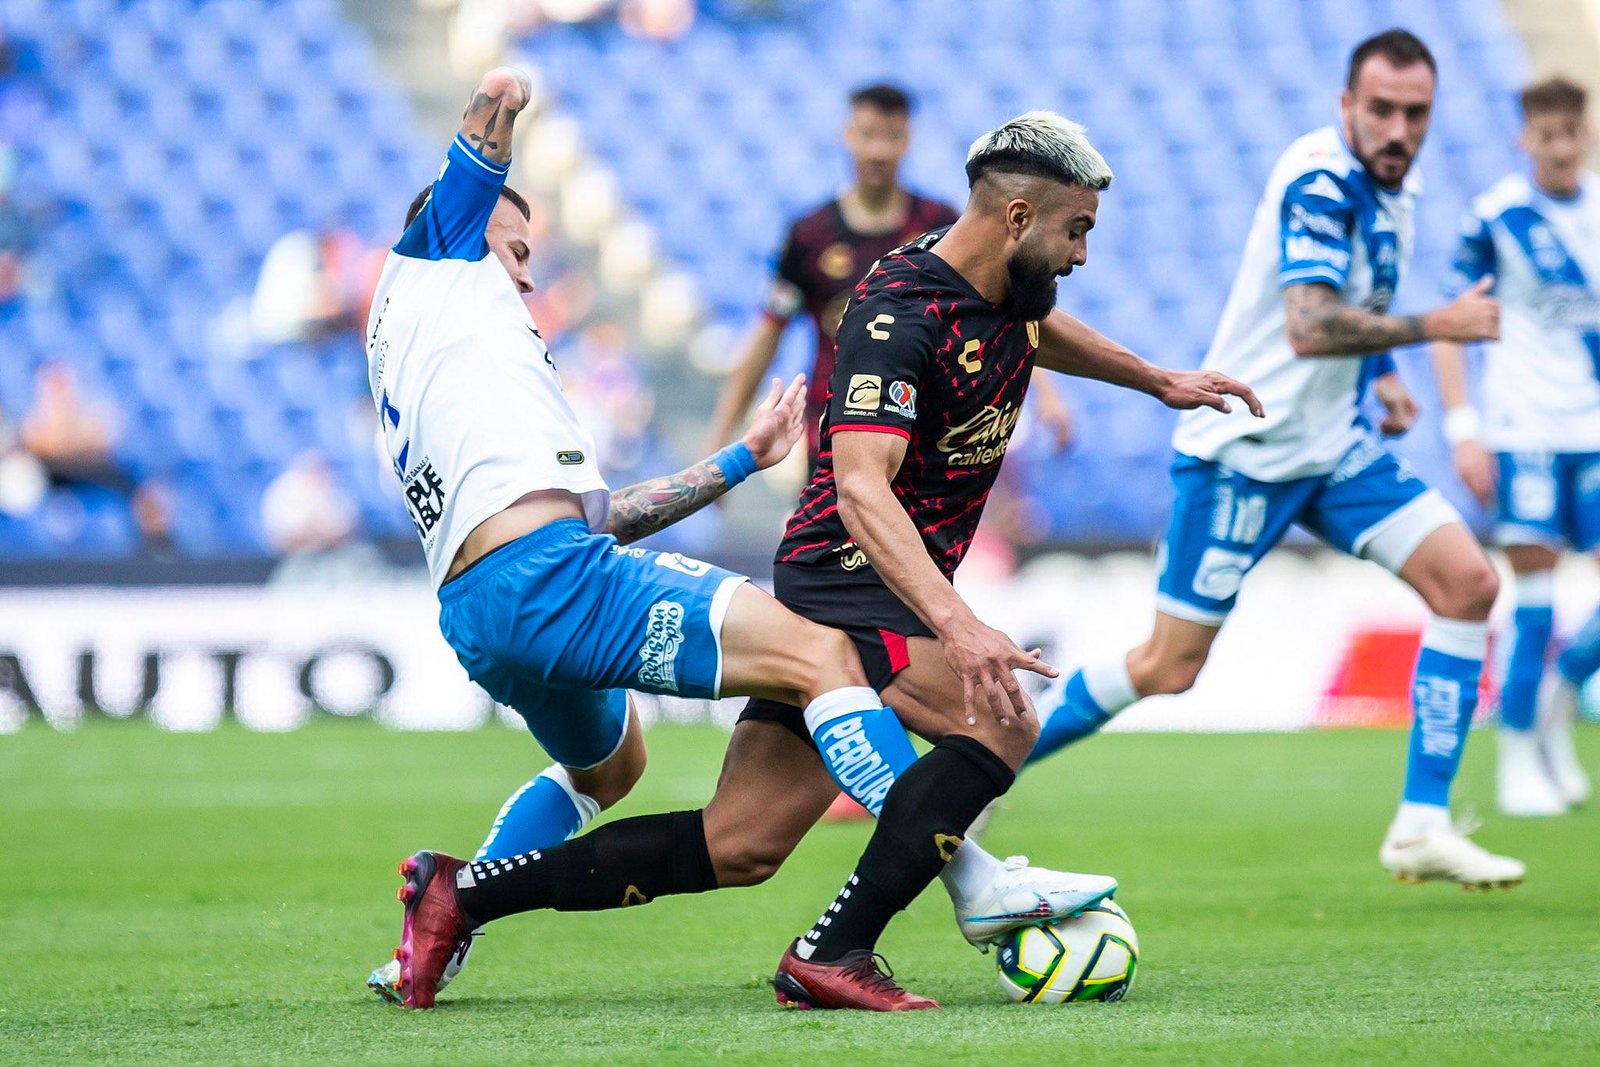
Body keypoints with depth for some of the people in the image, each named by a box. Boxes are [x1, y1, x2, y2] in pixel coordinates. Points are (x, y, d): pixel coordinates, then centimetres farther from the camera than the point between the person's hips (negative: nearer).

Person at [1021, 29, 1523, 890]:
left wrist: (1379, 374, 11)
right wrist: (1435, 327, -32)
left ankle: (1422, 827, -6)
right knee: (1168, 668, -3)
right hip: (1243, 453, -8)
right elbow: (1308, 326, -34)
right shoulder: (1319, 179, -21)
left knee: (1468, 583, -9)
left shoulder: (1392, 188, 7)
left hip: (1335, 448, 8)